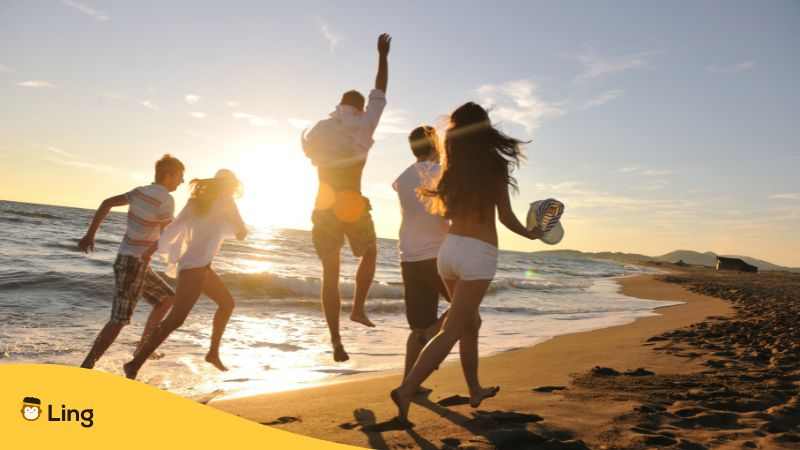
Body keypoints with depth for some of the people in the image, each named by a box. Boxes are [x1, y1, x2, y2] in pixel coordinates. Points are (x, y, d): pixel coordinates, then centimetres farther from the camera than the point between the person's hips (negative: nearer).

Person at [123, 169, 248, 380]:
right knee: (175, 319, -12)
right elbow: (241, 234, -1)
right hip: (195, 267, -9)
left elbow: (174, 229, 5)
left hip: (201, 266, 9)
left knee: (227, 303, 20)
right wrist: (241, 229, 20)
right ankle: (135, 365, -12)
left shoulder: (198, 200, 14)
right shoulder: (225, 201, -5)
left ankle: (213, 352, 29)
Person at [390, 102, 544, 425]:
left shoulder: (453, 168, 7)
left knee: (470, 322, 21)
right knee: (452, 330, -5)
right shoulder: (495, 166, -5)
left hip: (449, 247, 6)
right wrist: (530, 234, 17)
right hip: (479, 254, -6)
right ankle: (406, 390, -16)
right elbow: (506, 217, -2)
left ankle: (475, 390, 32)